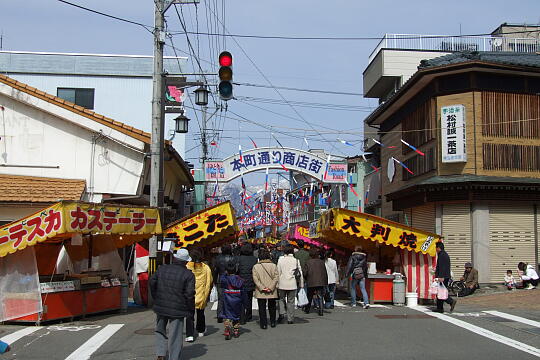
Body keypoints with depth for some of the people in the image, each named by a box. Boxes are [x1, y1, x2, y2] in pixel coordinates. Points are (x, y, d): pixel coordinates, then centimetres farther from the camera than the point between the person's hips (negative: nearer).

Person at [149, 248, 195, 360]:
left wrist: (156, 298, 16)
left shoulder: (161, 269, 2)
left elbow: (152, 283, 5)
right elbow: (190, 293, -13)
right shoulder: (188, 275, -11)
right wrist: (191, 310, -2)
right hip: (177, 309, -4)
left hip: (160, 306, 4)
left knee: (160, 330, 22)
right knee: (175, 335, 6)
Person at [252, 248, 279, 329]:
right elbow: (276, 277, -7)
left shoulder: (256, 267, -3)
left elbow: (255, 279, -9)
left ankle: (264, 324, 5)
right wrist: (271, 287, -9)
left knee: (262, 308, 6)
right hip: (272, 292, 1)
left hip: (260, 292, -1)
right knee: (272, 307, 17)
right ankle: (272, 322, 25)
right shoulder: (273, 265, -2)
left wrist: (262, 288, -11)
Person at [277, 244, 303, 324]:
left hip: (282, 284, 0)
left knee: (281, 299, 19)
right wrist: (301, 284, 11)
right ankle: (290, 319, 10)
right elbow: (300, 273, 2)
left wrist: (277, 284, 5)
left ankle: (281, 313, -1)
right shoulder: (296, 260, -2)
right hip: (292, 284, 0)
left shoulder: (281, 259, -3)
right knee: (291, 301, 8)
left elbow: (278, 272, -2)